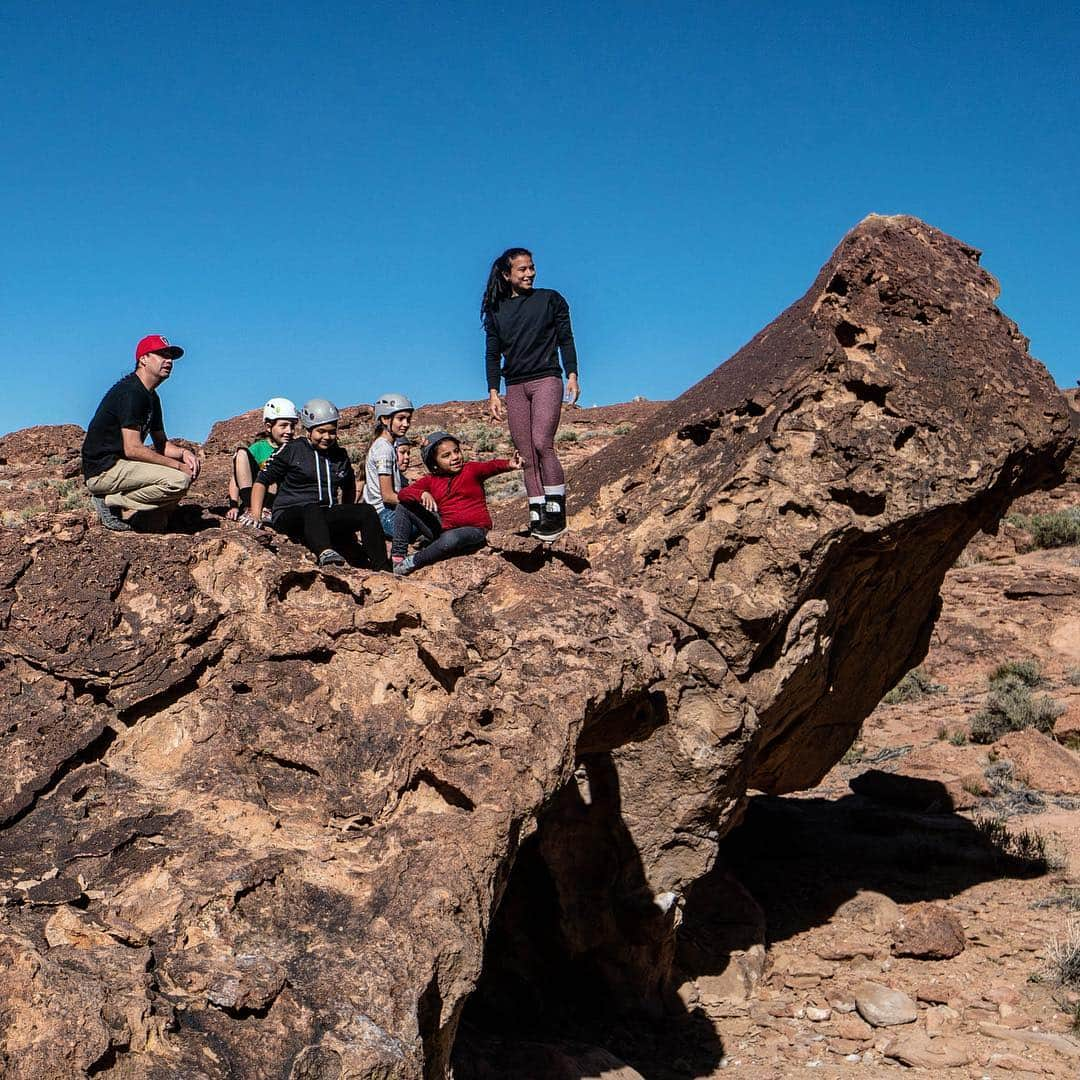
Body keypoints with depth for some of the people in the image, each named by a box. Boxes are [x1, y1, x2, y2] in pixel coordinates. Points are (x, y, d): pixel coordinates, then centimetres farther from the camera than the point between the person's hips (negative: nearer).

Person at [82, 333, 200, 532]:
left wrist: (183, 452, -2)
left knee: (191, 464, 10)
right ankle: (110, 501, -11)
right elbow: (132, 449, -23)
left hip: (119, 464, 10)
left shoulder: (151, 397, 16)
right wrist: (177, 465, -19)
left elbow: (161, 443, 20)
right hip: (102, 470, -10)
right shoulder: (131, 392, -16)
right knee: (179, 480, -24)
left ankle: (150, 519, 2)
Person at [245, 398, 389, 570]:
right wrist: (255, 515, -7)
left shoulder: (340, 456, 17)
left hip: (326, 519, 5)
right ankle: (324, 553, -69)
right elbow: (262, 481, 4)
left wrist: (347, 519, 20)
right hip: (289, 516, -5)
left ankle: (382, 569, -32)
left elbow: (349, 488, 32)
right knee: (312, 509, -39)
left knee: (367, 511, -19)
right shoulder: (292, 450, 4)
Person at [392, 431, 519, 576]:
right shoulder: (430, 481, 5)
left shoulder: (471, 470, -4)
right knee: (404, 506, 0)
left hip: (473, 530, -4)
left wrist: (509, 464, -48)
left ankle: (412, 563, -18)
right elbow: (402, 493, -5)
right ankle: (398, 554, -3)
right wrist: (422, 494, -27)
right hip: (444, 528, 5)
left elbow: (491, 466, -25)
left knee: (451, 538, -40)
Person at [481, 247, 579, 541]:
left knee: (542, 443, -20)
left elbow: (566, 340, 6)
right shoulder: (496, 310, 13)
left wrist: (572, 376, -4)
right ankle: (538, 517, 1)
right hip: (515, 386, 4)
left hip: (546, 379, -4)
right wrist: (493, 393, 5)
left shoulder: (550, 299, 7)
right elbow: (492, 354, 13)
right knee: (526, 456, 0)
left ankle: (556, 513, -16)